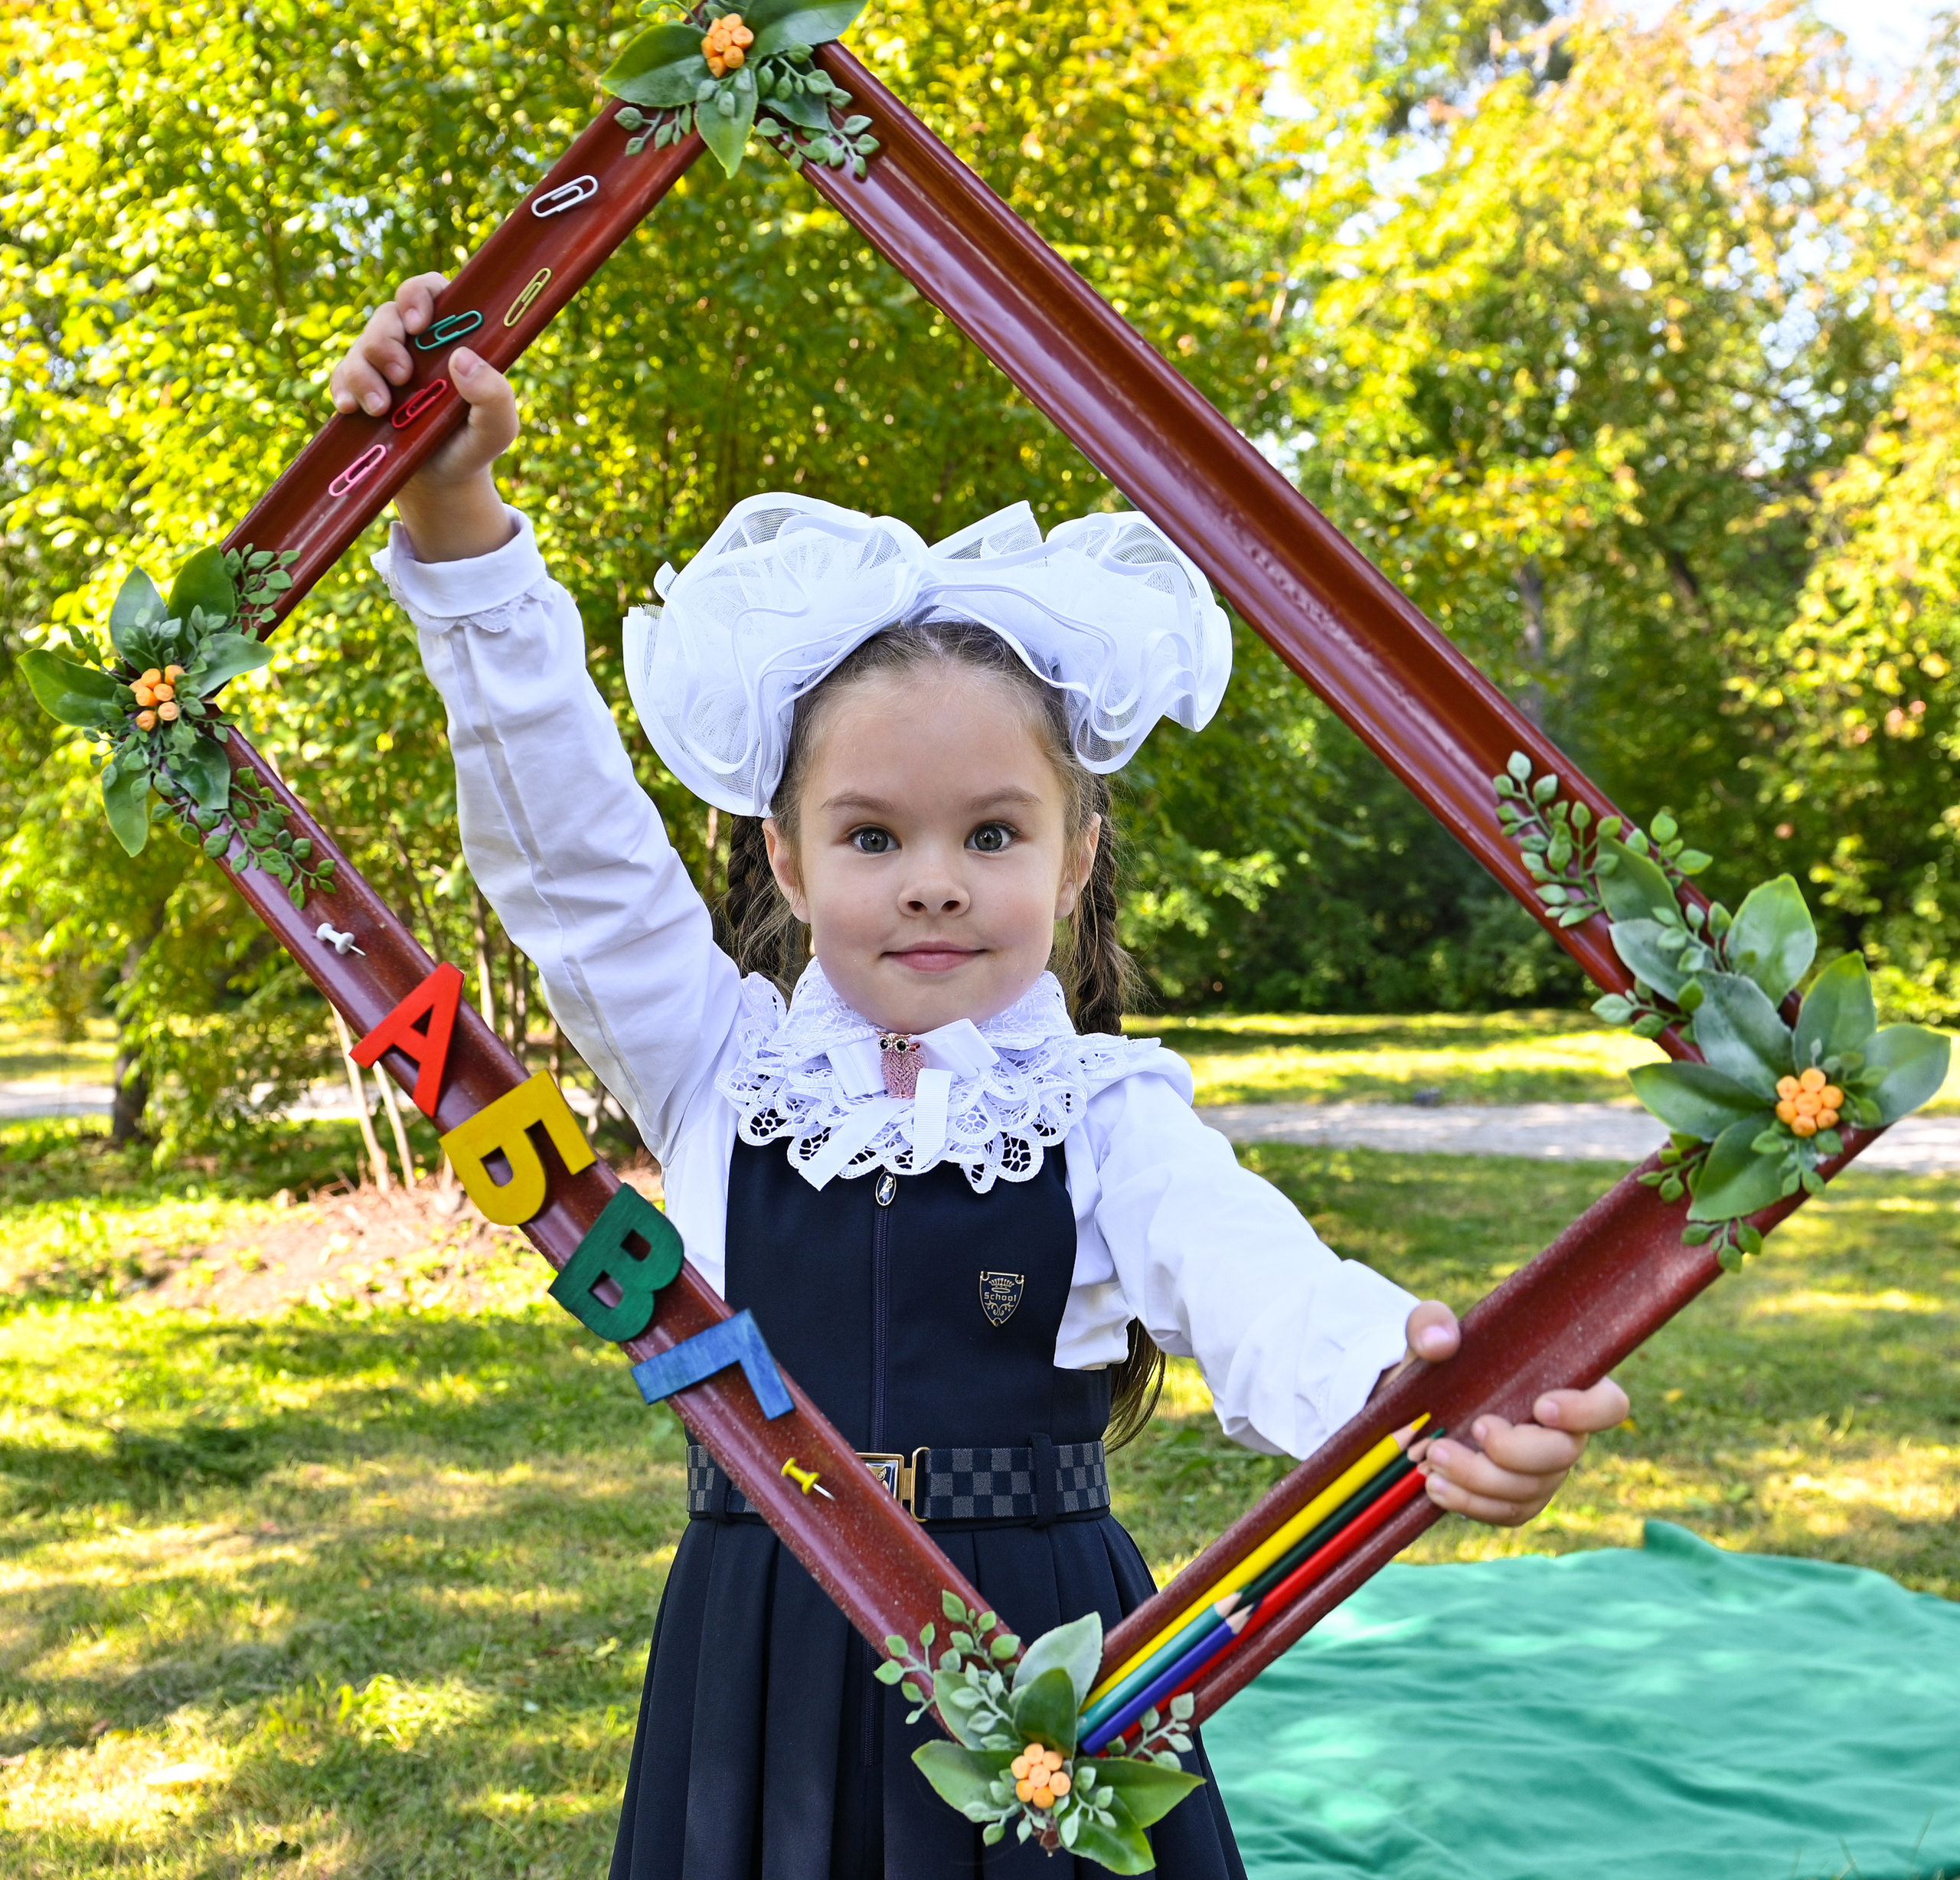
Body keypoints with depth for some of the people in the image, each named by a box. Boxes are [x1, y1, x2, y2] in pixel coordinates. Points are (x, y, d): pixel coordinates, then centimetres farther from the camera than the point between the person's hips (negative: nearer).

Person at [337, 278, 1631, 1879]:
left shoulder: (1105, 1112, -6)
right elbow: (563, 829, -3)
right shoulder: (723, 1068, 2)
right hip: (764, 1683, 2)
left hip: (1039, 1680, -2)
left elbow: (1257, 1288, -23)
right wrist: (451, 505, -13)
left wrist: (1406, 1385, -47)